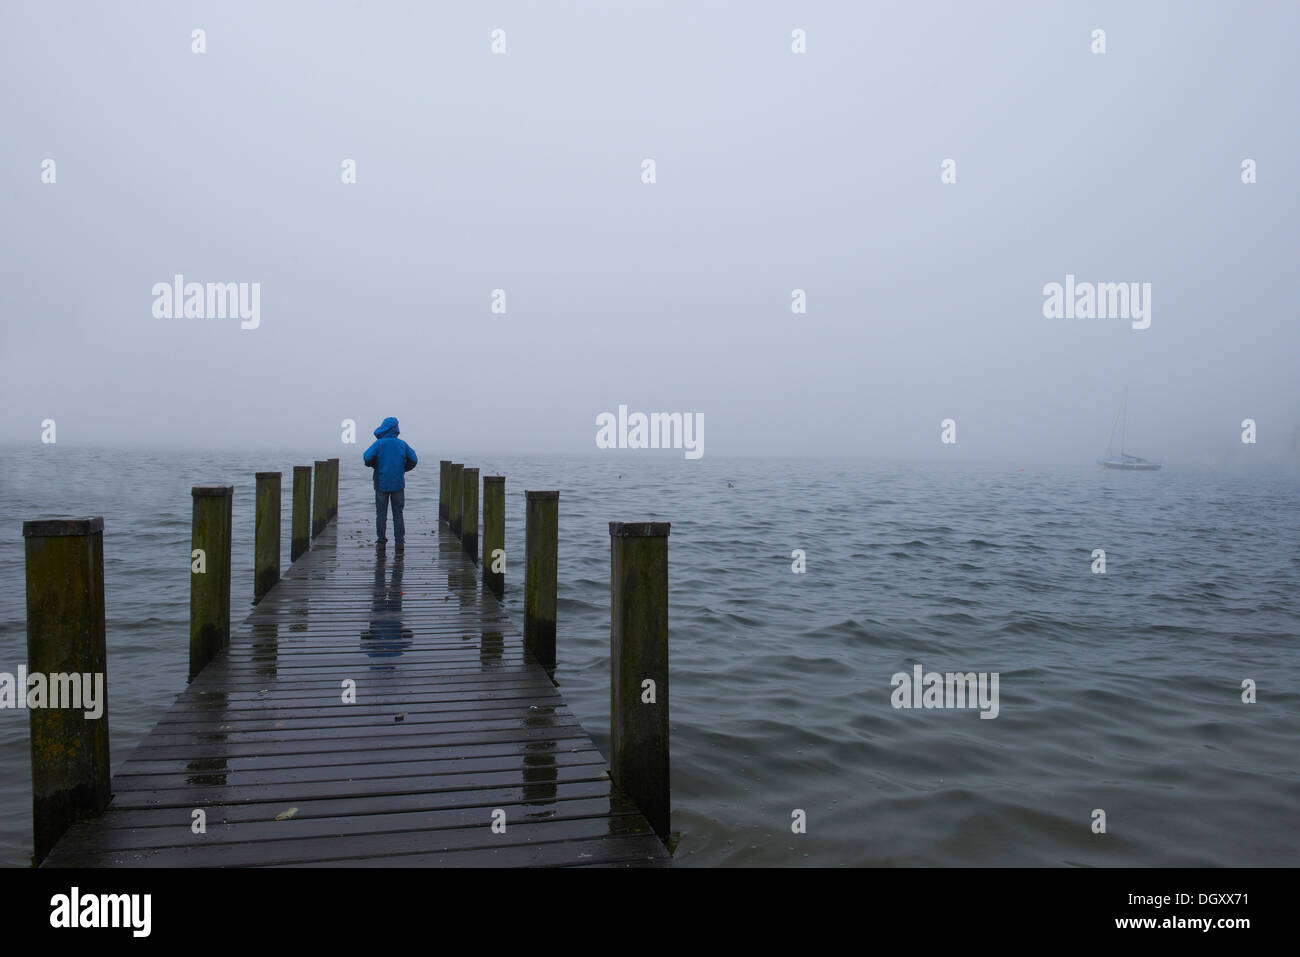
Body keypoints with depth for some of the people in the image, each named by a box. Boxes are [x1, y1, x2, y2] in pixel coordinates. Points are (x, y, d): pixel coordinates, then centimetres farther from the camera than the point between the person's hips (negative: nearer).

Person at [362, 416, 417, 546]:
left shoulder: (379, 444, -7)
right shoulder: (402, 444, 0)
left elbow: (367, 458, -15)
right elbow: (413, 460, 0)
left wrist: (376, 466, 4)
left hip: (382, 483, -2)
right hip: (398, 483, 2)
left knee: (381, 513, 7)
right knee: (398, 513, 7)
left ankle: (382, 539, 7)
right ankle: (399, 540, 4)